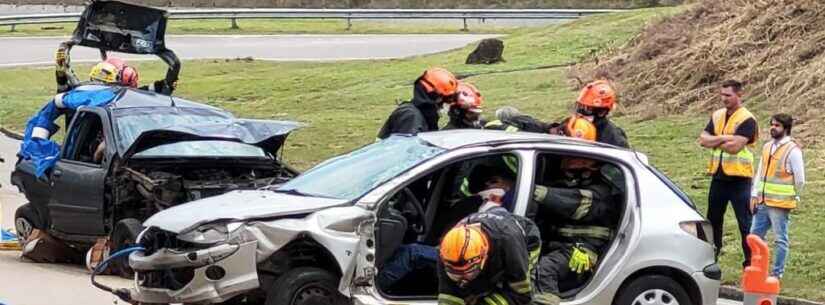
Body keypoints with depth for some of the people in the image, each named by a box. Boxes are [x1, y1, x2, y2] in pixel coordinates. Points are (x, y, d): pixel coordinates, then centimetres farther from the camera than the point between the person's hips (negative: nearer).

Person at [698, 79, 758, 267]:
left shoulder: (747, 119, -11)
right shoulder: (717, 116, 11)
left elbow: (734, 146, -21)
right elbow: (703, 140, 0)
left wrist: (714, 141, -7)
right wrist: (725, 139, -15)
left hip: (739, 179, -7)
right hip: (718, 176, 7)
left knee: (745, 223, -4)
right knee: (713, 220, 16)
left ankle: (750, 262, -1)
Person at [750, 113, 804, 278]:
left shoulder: (793, 150, -11)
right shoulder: (767, 147, 11)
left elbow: (800, 180, -7)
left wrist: (790, 198, 2)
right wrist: (754, 196, 10)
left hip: (780, 204, -7)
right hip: (762, 203, 7)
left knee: (780, 240, 2)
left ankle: (777, 273, 9)